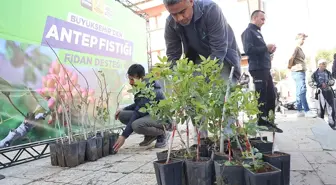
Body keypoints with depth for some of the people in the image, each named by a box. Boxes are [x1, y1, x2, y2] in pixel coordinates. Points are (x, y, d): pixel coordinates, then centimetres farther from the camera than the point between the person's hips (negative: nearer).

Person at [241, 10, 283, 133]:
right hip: (257, 68, -9)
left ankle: (268, 120, 20)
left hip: (265, 68, 9)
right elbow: (248, 50, -20)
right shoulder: (248, 32, -4)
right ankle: (262, 122, 8)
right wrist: (266, 48, -13)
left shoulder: (257, 33, 25)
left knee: (271, 95, 10)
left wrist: (269, 50, 10)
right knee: (261, 97, -3)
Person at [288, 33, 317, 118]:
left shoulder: (300, 49, 24)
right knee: (302, 91, -14)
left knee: (299, 92, 7)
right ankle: (307, 111, -17)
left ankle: (299, 111, 9)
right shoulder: (296, 48, -6)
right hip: (298, 72, -10)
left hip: (301, 72, 10)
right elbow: (291, 58, -18)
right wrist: (290, 67, -8)